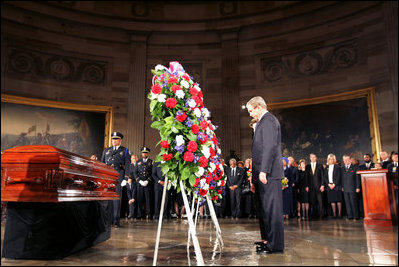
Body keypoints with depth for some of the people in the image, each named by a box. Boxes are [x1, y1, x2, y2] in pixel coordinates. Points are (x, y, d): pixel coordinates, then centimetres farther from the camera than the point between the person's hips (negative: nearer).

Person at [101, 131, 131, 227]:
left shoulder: (125, 151, 11)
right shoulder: (106, 150, 21)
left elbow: (127, 165, 4)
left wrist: (125, 178, -7)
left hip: (118, 174, -3)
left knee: (117, 197, -6)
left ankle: (116, 220, -2)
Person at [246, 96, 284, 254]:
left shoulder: (268, 120, -8)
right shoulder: (263, 121, 22)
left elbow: (270, 147, -19)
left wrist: (264, 171, -23)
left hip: (269, 174, -10)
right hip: (263, 174, 10)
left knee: (271, 208, -6)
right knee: (264, 208, 15)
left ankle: (275, 245, 1)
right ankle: (267, 240, 26)